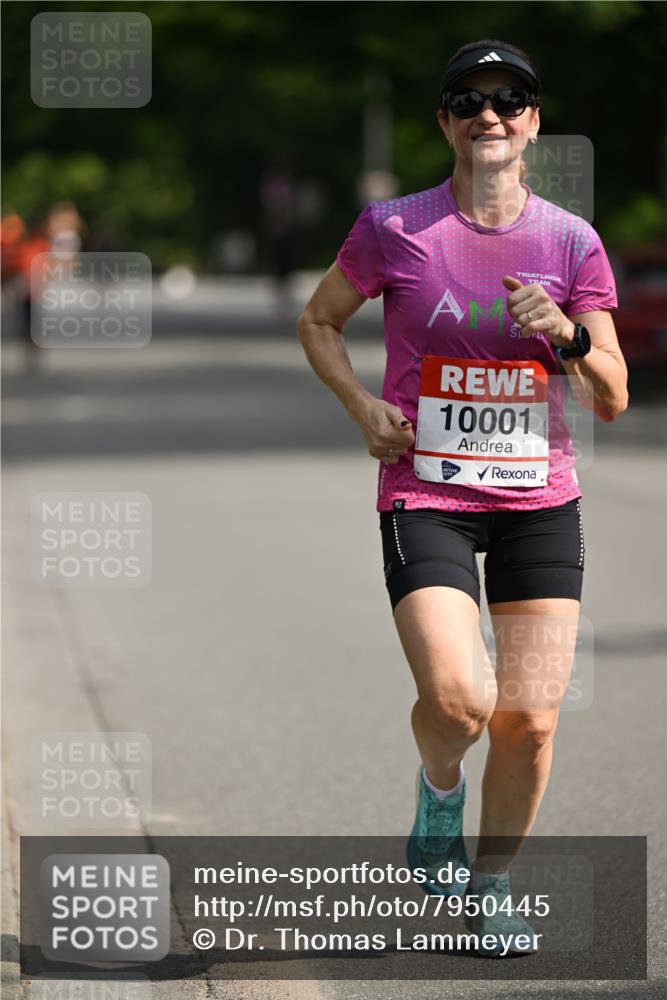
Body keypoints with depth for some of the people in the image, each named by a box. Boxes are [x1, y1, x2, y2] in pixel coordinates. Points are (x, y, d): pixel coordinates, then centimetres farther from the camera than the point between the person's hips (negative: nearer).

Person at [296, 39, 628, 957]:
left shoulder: (571, 242, 2)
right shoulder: (395, 229, -2)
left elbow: (612, 400, 2)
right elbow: (317, 322, 13)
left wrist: (567, 336, -17)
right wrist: (362, 405, -4)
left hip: (539, 501, 2)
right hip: (425, 495, -2)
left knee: (530, 719, -2)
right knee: (457, 698, -20)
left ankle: (492, 887, 21)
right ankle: (440, 781, 16)